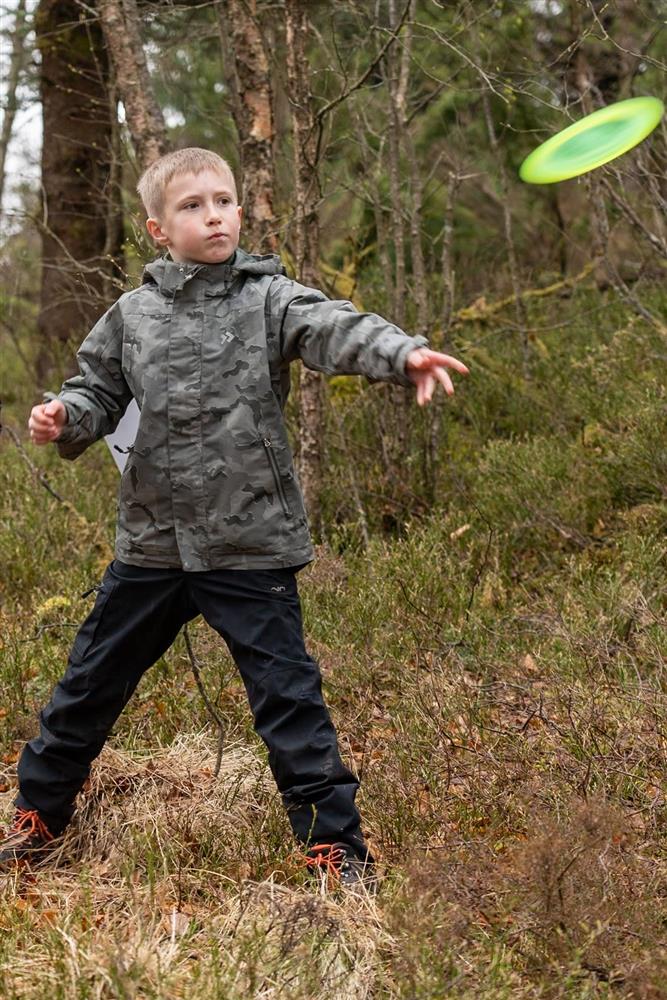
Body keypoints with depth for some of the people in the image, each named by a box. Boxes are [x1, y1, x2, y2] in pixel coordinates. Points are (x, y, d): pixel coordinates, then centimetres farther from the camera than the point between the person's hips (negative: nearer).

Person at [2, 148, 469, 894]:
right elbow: (99, 390, 14)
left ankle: (336, 845, 11)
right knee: (90, 684, 15)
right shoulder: (133, 313, 5)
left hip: (251, 545, -4)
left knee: (287, 694, 0)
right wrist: (65, 418, -9)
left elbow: (335, 329, -22)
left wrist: (403, 354, -43)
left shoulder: (269, 298, -5)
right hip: (152, 543, 4)